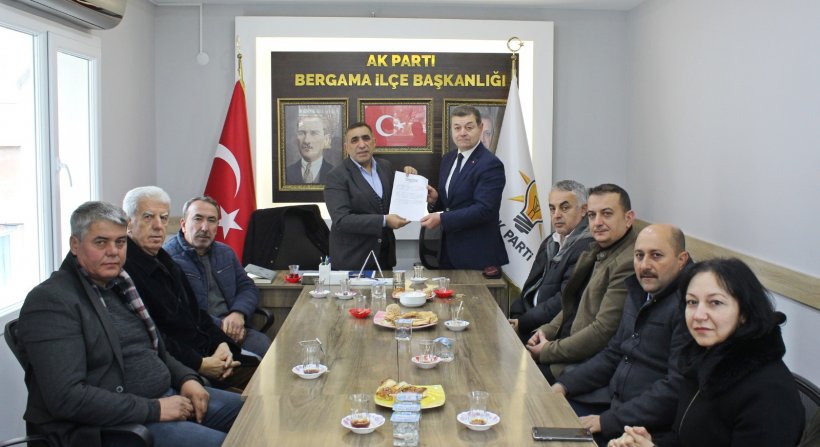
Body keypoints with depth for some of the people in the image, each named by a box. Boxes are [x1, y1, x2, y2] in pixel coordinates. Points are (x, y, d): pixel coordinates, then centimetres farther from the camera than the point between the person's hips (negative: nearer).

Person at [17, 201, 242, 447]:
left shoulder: (118, 285, 13)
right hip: (112, 424, -8)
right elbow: (65, 397, -23)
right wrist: (154, 409, -22)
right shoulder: (51, 301, -14)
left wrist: (186, 379, 2)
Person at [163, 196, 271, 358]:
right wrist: (218, 325, -17)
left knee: (265, 345, -23)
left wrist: (238, 313, -1)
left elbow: (248, 287, 21)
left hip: (232, 330, 7)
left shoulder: (225, 253, 19)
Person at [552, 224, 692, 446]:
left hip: (650, 427, -8)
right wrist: (564, 385, 5)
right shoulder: (639, 294, 11)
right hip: (612, 401, 8)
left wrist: (607, 421, -19)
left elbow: (675, 388, -23)